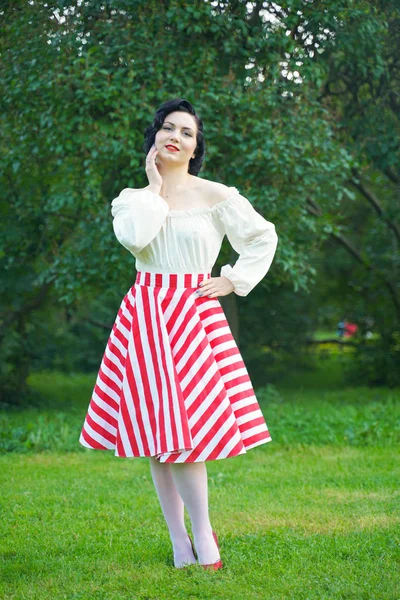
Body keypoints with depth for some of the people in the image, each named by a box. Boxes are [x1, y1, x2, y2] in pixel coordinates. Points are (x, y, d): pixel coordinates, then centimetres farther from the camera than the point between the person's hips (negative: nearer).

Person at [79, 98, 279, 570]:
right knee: (155, 430, 2)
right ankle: (179, 541, 10)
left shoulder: (215, 196, 2)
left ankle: (203, 534, 4)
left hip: (194, 315, -3)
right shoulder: (134, 196, 8)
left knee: (185, 427, -11)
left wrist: (232, 281, 3)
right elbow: (134, 237, -14)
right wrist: (154, 185, -6)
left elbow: (264, 237, 11)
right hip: (144, 318, 3)